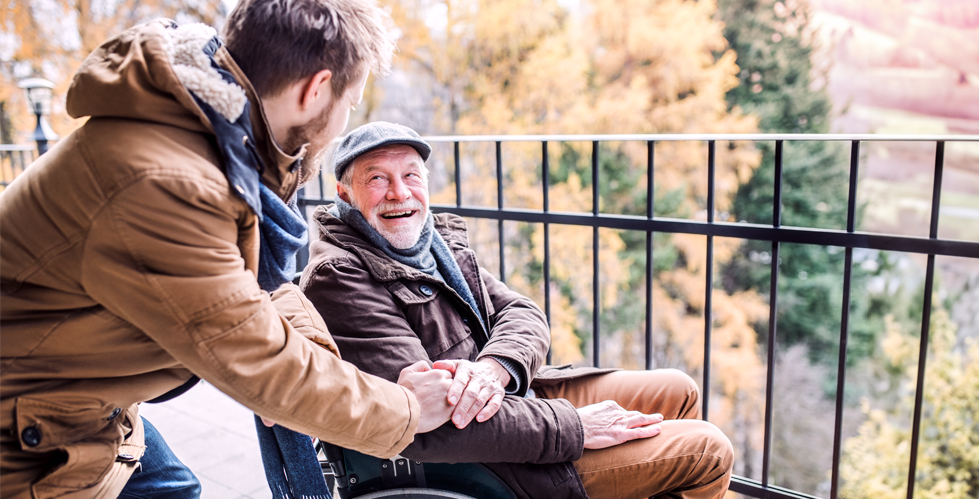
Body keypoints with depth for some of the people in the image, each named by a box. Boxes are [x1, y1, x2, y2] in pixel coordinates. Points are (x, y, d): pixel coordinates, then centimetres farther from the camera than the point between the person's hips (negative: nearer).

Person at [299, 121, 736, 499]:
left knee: (677, 391, 19)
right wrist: (575, 426, -24)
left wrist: (493, 367, -25)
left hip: (516, 393, 8)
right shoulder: (339, 276, -21)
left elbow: (522, 313, 1)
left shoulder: (440, 240, 6)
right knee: (708, 451, -2)